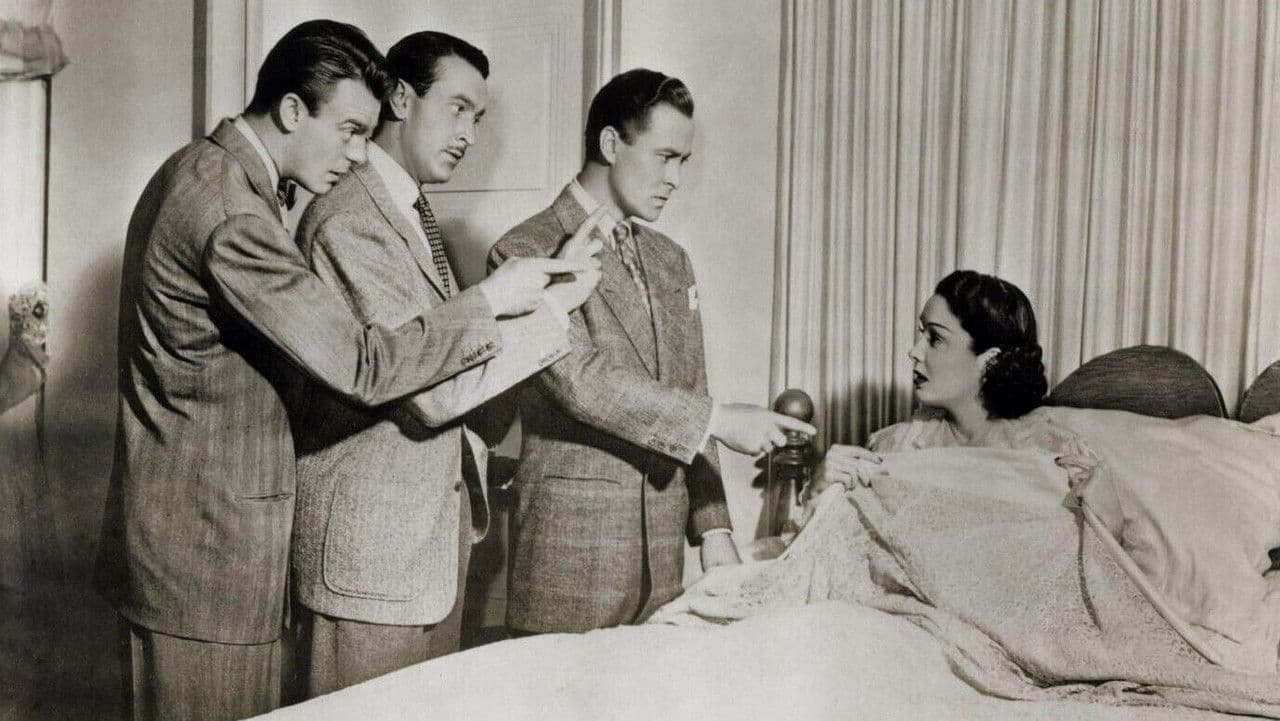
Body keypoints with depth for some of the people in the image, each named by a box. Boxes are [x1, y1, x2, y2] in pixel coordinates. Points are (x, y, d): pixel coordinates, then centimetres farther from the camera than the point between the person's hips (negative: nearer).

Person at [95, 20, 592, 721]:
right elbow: (362, 368, -24)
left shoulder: (191, 171, 10)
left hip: (165, 532, 10)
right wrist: (488, 301, -14)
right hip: (205, 554, -10)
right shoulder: (232, 212, -23)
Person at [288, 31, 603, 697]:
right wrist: (553, 303, -18)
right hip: (371, 537, -9)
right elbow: (434, 388, -23)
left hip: (441, 516, 9)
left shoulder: (415, 211, 13)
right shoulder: (345, 221, -19)